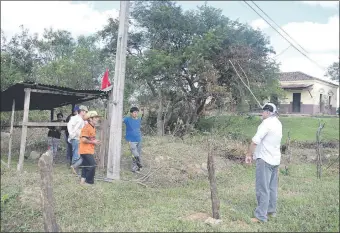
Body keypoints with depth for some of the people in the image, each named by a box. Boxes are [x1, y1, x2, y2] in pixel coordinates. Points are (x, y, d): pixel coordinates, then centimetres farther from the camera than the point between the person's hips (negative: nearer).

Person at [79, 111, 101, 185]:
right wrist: (93, 142, -14)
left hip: (90, 150, 10)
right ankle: (89, 182, -1)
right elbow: (83, 140, -23)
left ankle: (82, 181, 20)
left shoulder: (93, 128, 15)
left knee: (86, 166, 14)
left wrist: (95, 141, 7)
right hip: (86, 151, -10)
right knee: (92, 166, -9)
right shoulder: (87, 127, -16)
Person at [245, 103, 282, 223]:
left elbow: (255, 140, -21)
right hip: (275, 159, 9)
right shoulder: (278, 123, 12)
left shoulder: (267, 123, -16)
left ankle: (261, 216, -2)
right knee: (272, 187, 17)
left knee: (262, 188, -5)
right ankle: (271, 211, 27)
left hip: (264, 159, -9)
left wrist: (249, 154, -14)